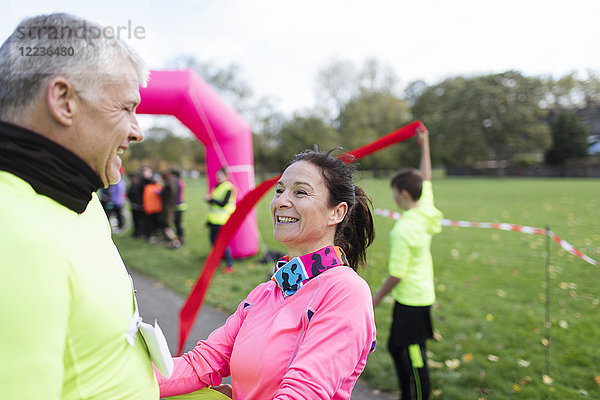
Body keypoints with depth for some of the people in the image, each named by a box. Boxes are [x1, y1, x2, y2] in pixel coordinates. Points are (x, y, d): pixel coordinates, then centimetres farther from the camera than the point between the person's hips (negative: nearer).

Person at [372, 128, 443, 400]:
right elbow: (425, 179, 14)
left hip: (411, 300, -9)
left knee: (412, 357, 4)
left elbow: (396, 275, -20)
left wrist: (375, 299, -7)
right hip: (423, 294, 9)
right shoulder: (426, 212, -2)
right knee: (396, 346, 21)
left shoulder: (404, 230, -25)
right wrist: (425, 145, 20)